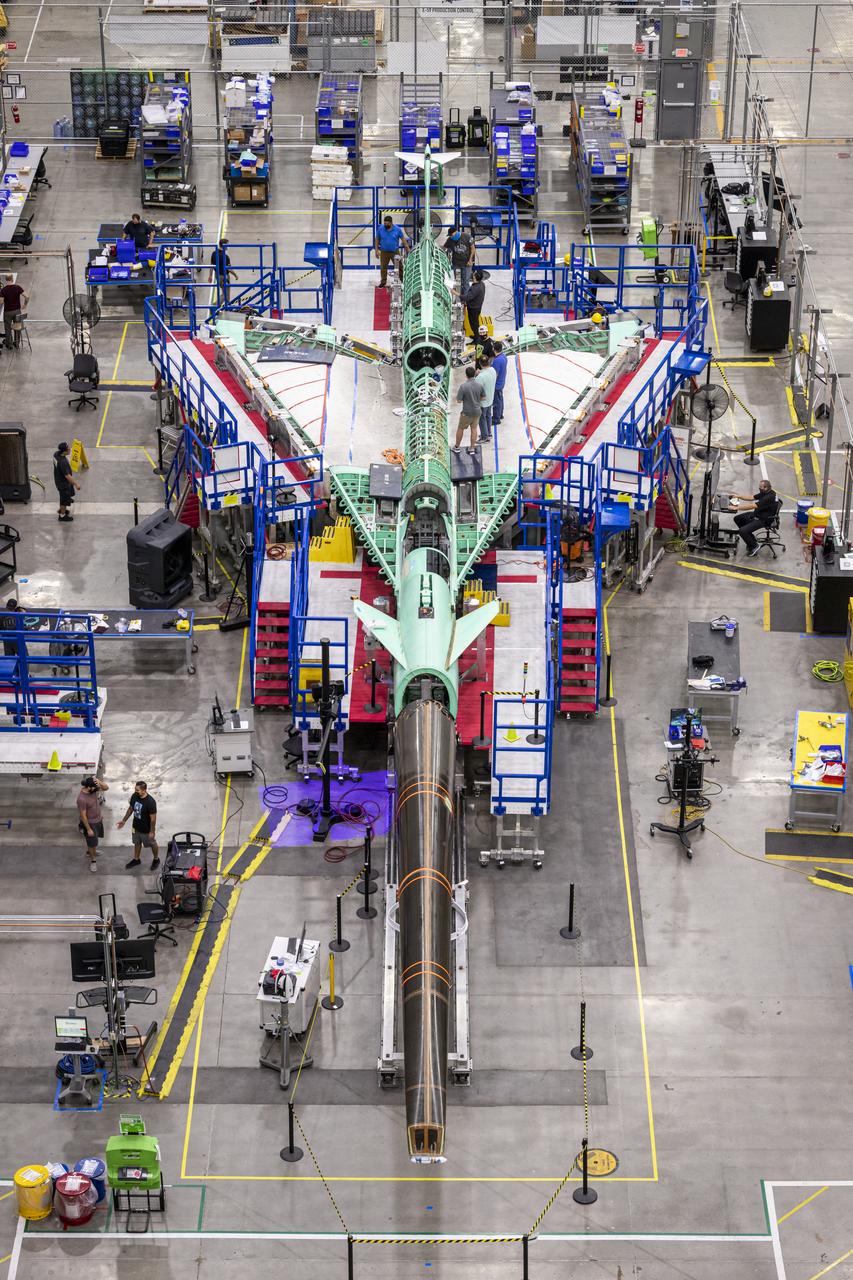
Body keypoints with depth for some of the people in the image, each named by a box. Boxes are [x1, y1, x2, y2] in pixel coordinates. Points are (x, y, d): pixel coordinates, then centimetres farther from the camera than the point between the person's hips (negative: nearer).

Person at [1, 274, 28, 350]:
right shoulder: (17, 287, -10)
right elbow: (27, 297, -14)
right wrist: (25, 304, 2)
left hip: (8, 312, -2)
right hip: (17, 310, 2)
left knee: (8, 328, 14)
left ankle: (9, 344, 22)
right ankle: (17, 343, 28)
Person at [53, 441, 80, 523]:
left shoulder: (56, 454, -11)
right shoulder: (63, 462, -39)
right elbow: (67, 476, -34)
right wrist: (76, 484, -24)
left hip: (59, 479, 9)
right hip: (63, 483, -9)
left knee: (65, 497, 31)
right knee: (65, 499, 14)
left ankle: (62, 509, 52)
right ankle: (62, 515, 34)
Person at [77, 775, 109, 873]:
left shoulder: (93, 789, -16)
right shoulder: (82, 799, -36)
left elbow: (106, 788, -9)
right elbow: (83, 815, -27)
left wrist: (99, 782, -31)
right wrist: (88, 829, -20)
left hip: (98, 819, 8)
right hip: (90, 823, -8)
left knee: (95, 838, 30)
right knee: (92, 843, 10)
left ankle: (90, 851, 57)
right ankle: (93, 860, 32)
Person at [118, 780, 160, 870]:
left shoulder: (150, 802, -34)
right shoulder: (134, 796, -15)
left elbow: (153, 818, -24)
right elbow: (130, 809, 3)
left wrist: (152, 831, -17)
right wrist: (124, 820, 7)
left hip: (147, 829, -6)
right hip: (136, 827, 6)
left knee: (152, 844, 20)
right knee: (137, 843, 26)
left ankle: (156, 859, 44)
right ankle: (136, 859, 49)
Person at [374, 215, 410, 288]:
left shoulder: (397, 229, -7)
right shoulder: (381, 229, -6)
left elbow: (403, 239, 1)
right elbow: (377, 239, 5)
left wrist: (408, 249, -1)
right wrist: (377, 250, 1)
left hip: (395, 252, -1)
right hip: (384, 252, 1)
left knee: (400, 266, 4)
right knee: (383, 267, 6)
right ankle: (383, 282, 20)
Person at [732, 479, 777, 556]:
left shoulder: (769, 497, -29)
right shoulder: (764, 493, 1)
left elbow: (753, 506, -32)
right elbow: (752, 497, 13)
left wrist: (737, 508, -29)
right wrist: (738, 496, 3)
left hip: (763, 520, -10)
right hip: (757, 514, 10)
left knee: (742, 531, -21)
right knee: (737, 518, 14)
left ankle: (754, 547, 1)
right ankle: (750, 537, 22)